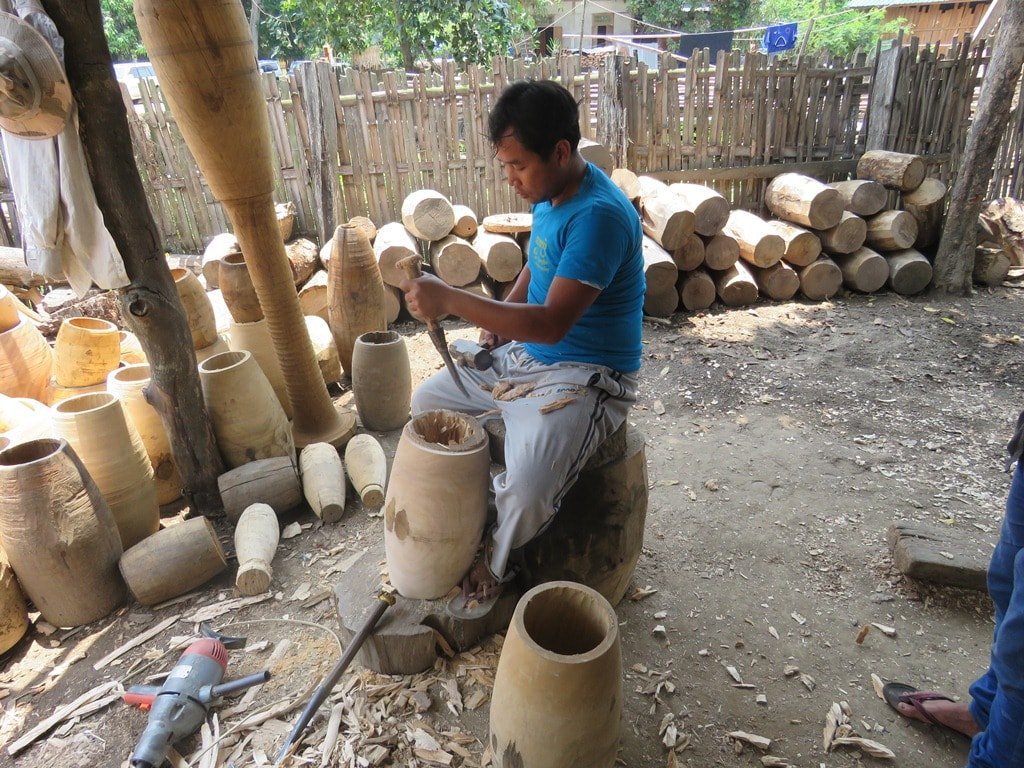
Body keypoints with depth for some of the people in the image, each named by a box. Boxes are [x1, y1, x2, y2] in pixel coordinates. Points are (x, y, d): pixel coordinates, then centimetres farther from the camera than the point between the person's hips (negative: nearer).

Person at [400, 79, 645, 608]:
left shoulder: (599, 215, -26)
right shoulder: (550, 192, 3)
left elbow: (551, 323, -31)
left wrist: (450, 301, -31)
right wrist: (500, 315, 4)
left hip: (586, 378, -9)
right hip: (523, 354, 10)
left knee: (526, 490, -29)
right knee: (425, 400, 11)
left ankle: (494, 559, 6)